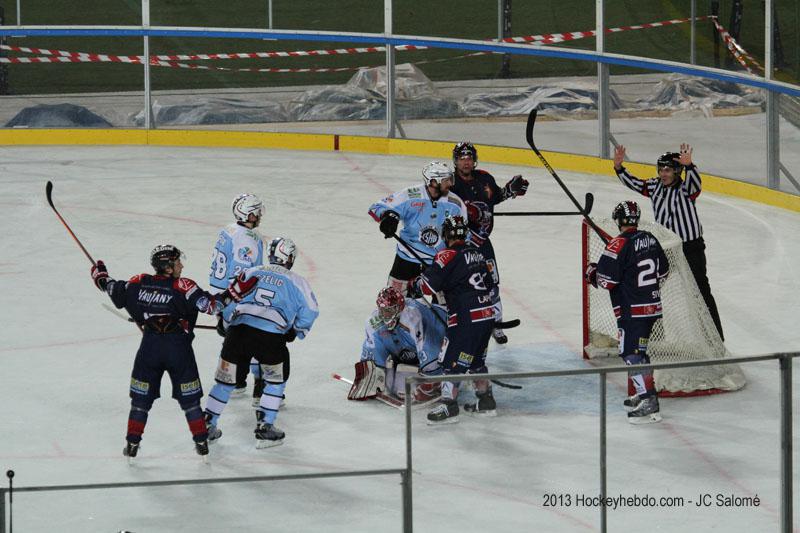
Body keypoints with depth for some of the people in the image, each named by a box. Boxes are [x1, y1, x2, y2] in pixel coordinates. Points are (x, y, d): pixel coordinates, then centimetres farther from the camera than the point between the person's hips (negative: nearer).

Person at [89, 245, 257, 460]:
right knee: (189, 398, 10)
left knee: (141, 397, 12)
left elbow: (116, 291, 13)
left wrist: (100, 277, 31)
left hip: (149, 348, 2)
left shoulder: (140, 283, -1)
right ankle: (201, 442, 16)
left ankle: (132, 444, 12)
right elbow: (209, 304, -20)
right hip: (178, 350, -2)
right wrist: (234, 292, -15)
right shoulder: (182, 286, -12)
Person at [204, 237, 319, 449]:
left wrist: (225, 320, 40)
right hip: (270, 336, -3)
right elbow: (309, 311, 10)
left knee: (226, 378, 16)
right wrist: (296, 331, 27)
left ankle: (207, 425, 20)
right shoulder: (296, 281, 11)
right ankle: (264, 428, 12)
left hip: (238, 330, 3)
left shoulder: (251, 273, 20)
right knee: (276, 379, 17)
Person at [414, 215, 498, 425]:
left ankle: (449, 406, -3)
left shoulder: (448, 256, -10)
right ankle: (486, 402, 27)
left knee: (452, 360, -2)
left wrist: (416, 283, 7)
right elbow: (491, 286, 21)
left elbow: (428, 285, -13)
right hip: (488, 316, 8)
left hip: (467, 319, -8)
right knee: (476, 359, 22)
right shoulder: (477, 252, 14)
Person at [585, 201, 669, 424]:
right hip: (653, 305, 8)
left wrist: (592, 272, 2)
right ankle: (644, 395, 28)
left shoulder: (619, 245, -18)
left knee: (631, 353, -8)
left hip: (632, 311, -8)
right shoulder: (650, 239, 7)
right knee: (638, 350, 21)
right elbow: (662, 270, 17)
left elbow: (607, 280, -19)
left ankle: (649, 405, -14)